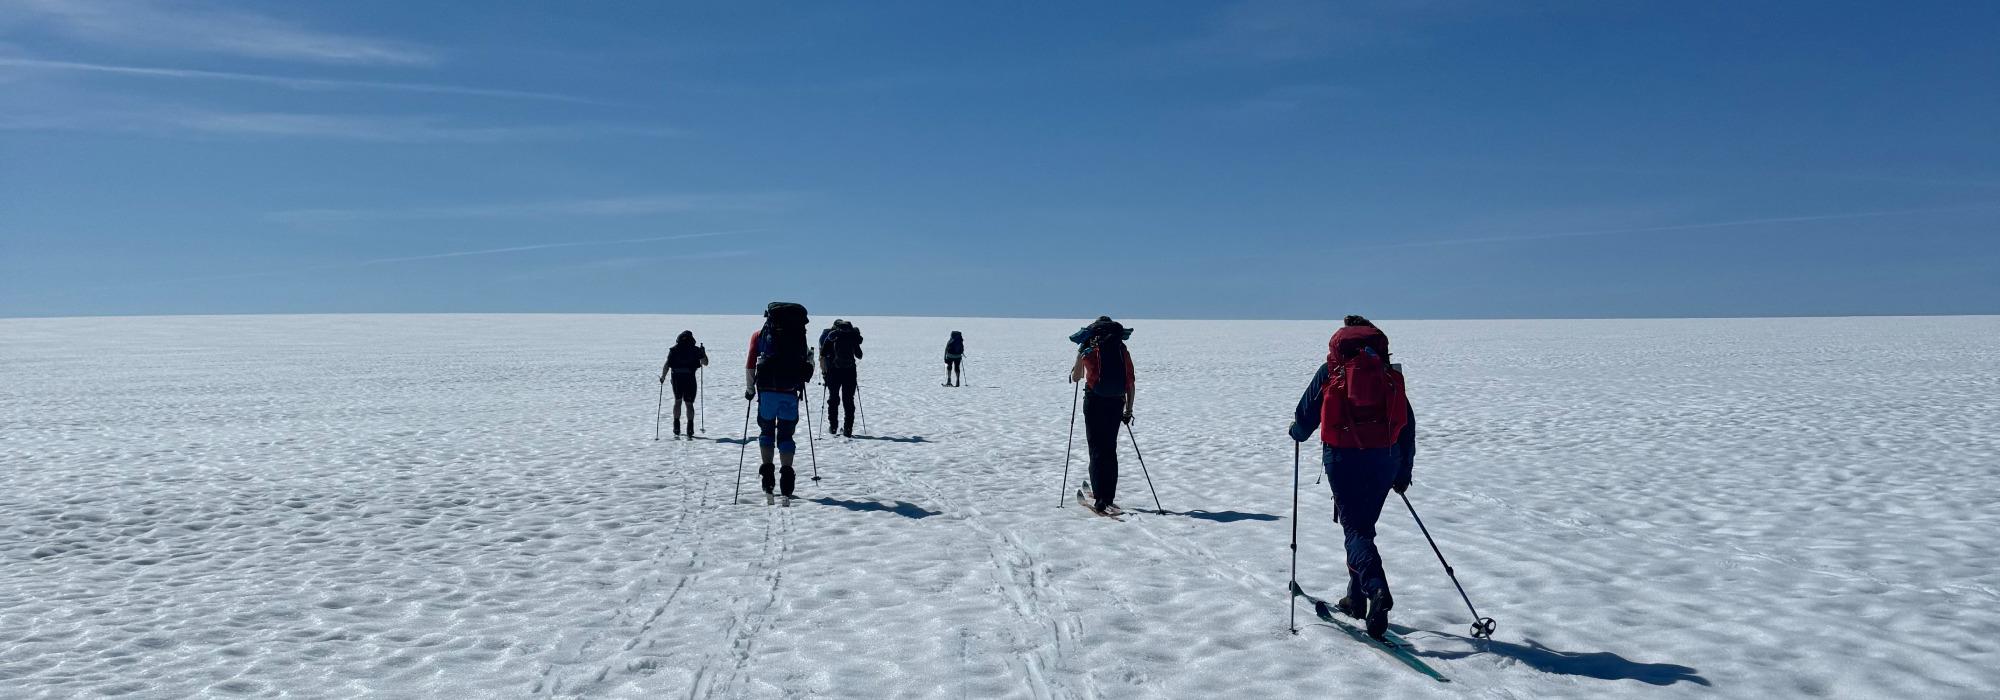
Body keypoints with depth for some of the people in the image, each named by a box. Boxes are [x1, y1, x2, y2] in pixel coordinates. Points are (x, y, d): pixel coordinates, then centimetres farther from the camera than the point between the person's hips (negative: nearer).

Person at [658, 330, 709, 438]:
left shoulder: (674, 350, 3)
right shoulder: (695, 350, 1)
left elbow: (667, 365, -5)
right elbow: (705, 363, 8)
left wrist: (663, 377, 1)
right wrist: (703, 352, 20)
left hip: (677, 379, 1)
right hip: (690, 378, -1)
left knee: (677, 401, 17)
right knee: (689, 403, 6)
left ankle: (676, 429, 12)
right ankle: (690, 430, 0)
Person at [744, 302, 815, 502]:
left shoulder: (759, 335, 8)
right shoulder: (798, 335, 11)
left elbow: (750, 365, 3)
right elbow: (809, 363, 9)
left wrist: (749, 389, 12)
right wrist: (803, 380, 26)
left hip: (767, 390, 0)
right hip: (790, 392, 0)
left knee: (766, 431, 16)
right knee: (786, 435, 8)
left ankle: (767, 483, 4)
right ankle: (786, 488, -2)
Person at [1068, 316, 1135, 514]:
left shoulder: (1088, 349, 0)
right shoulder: (1122, 350, 8)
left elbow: (1075, 378, 10)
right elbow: (1131, 383, 6)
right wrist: (1128, 410, 14)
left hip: (1094, 401, -3)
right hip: (1116, 403, 3)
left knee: (1097, 450, -1)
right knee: (1111, 450, 14)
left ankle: (1101, 499, -8)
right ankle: (1108, 497, 18)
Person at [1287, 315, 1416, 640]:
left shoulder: (1330, 372, 4)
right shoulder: (1390, 374, 11)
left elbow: (1304, 418, 7)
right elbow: (1408, 424, 12)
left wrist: (1297, 431, 31)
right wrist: (1404, 471, 19)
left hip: (1343, 458, -3)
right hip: (1385, 459, 3)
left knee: (1355, 529, -4)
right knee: (1363, 525, 18)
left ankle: (1376, 590, -27)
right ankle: (1356, 599, 24)